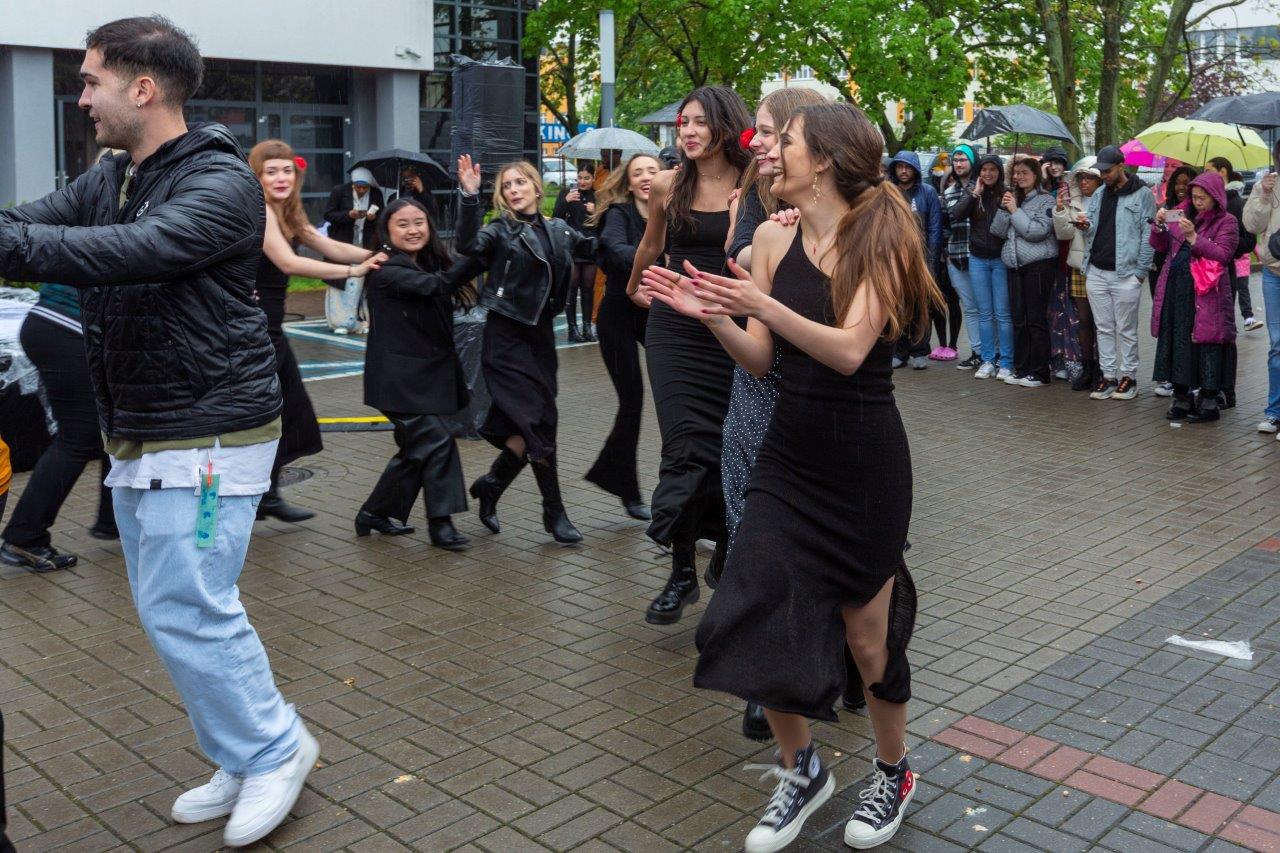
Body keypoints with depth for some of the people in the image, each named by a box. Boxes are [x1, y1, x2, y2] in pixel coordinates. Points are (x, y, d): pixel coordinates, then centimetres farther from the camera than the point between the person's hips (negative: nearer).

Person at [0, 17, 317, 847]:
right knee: (174, 607, 13)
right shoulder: (107, 179, 12)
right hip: (137, 436, 9)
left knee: (186, 611, -7)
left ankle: (275, 747, 14)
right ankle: (244, 764, 27)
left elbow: (130, 250, -29)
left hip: (207, 436, -8)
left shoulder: (220, 184, -14)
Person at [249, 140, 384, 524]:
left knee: (291, 410, 14)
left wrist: (377, 254, -5)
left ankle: (268, 496, 25)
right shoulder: (258, 210, -14)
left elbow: (330, 247, 9)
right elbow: (288, 262, -24)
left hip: (269, 329, 10)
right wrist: (353, 271, -25)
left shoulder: (287, 215, 14)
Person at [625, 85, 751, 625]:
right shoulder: (667, 186, 2)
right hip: (676, 328, 0)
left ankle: (725, 550, 25)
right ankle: (682, 572, 1)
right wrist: (635, 289, 34)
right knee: (687, 445, -8)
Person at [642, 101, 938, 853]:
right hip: (790, 451, 4)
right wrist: (713, 315, -13)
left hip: (866, 458, -4)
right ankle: (801, 769, 23)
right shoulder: (774, 240, 3)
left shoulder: (878, 238, -10)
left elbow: (850, 350, -22)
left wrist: (765, 306, -33)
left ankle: (894, 773, 34)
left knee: (867, 632, 7)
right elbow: (760, 360, 4)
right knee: (760, 616, -2)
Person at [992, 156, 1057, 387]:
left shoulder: (1045, 200, -4)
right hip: (1015, 264, 6)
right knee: (1019, 319, 9)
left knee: (1036, 320, -4)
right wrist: (1004, 209, -6)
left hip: (1039, 264, -6)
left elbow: (1038, 231, -16)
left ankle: (1039, 373, 2)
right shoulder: (1012, 198, 14)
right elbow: (998, 231, 8)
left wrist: (1015, 210, -13)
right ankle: (1021, 369, 16)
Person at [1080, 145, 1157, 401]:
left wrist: (1140, 272, -12)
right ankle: (1108, 376, 16)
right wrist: (1086, 226, -5)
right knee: (1104, 329, 9)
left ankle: (1128, 377, 11)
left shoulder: (1142, 195, -4)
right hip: (1096, 272, 6)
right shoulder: (1098, 194, 14)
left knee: (1126, 330, 2)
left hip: (1125, 274, -6)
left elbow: (1148, 236, -7)